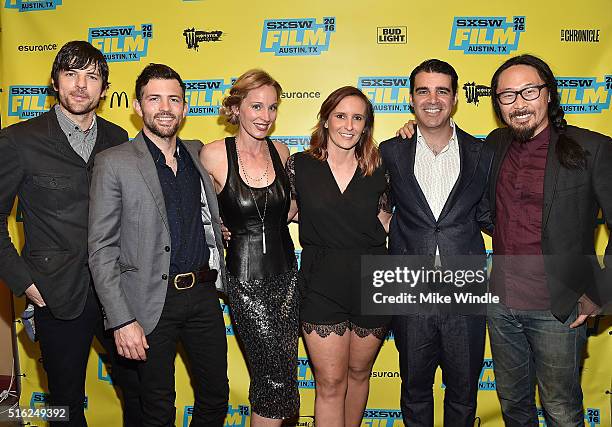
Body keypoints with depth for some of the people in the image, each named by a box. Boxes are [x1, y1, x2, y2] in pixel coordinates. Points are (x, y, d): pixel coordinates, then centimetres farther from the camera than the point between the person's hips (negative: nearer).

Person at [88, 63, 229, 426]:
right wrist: (122, 320, -14)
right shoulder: (115, 162, -8)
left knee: (216, 396, 17)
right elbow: (102, 250, -10)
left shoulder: (198, 153, 6)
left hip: (203, 294, 4)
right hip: (152, 301, -4)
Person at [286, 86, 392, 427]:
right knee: (330, 383, 4)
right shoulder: (300, 165, -2)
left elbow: (385, 225, 8)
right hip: (321, 285, -2)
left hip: (371, 283, 2)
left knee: (359, 373, 19)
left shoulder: (376, 171, 2)